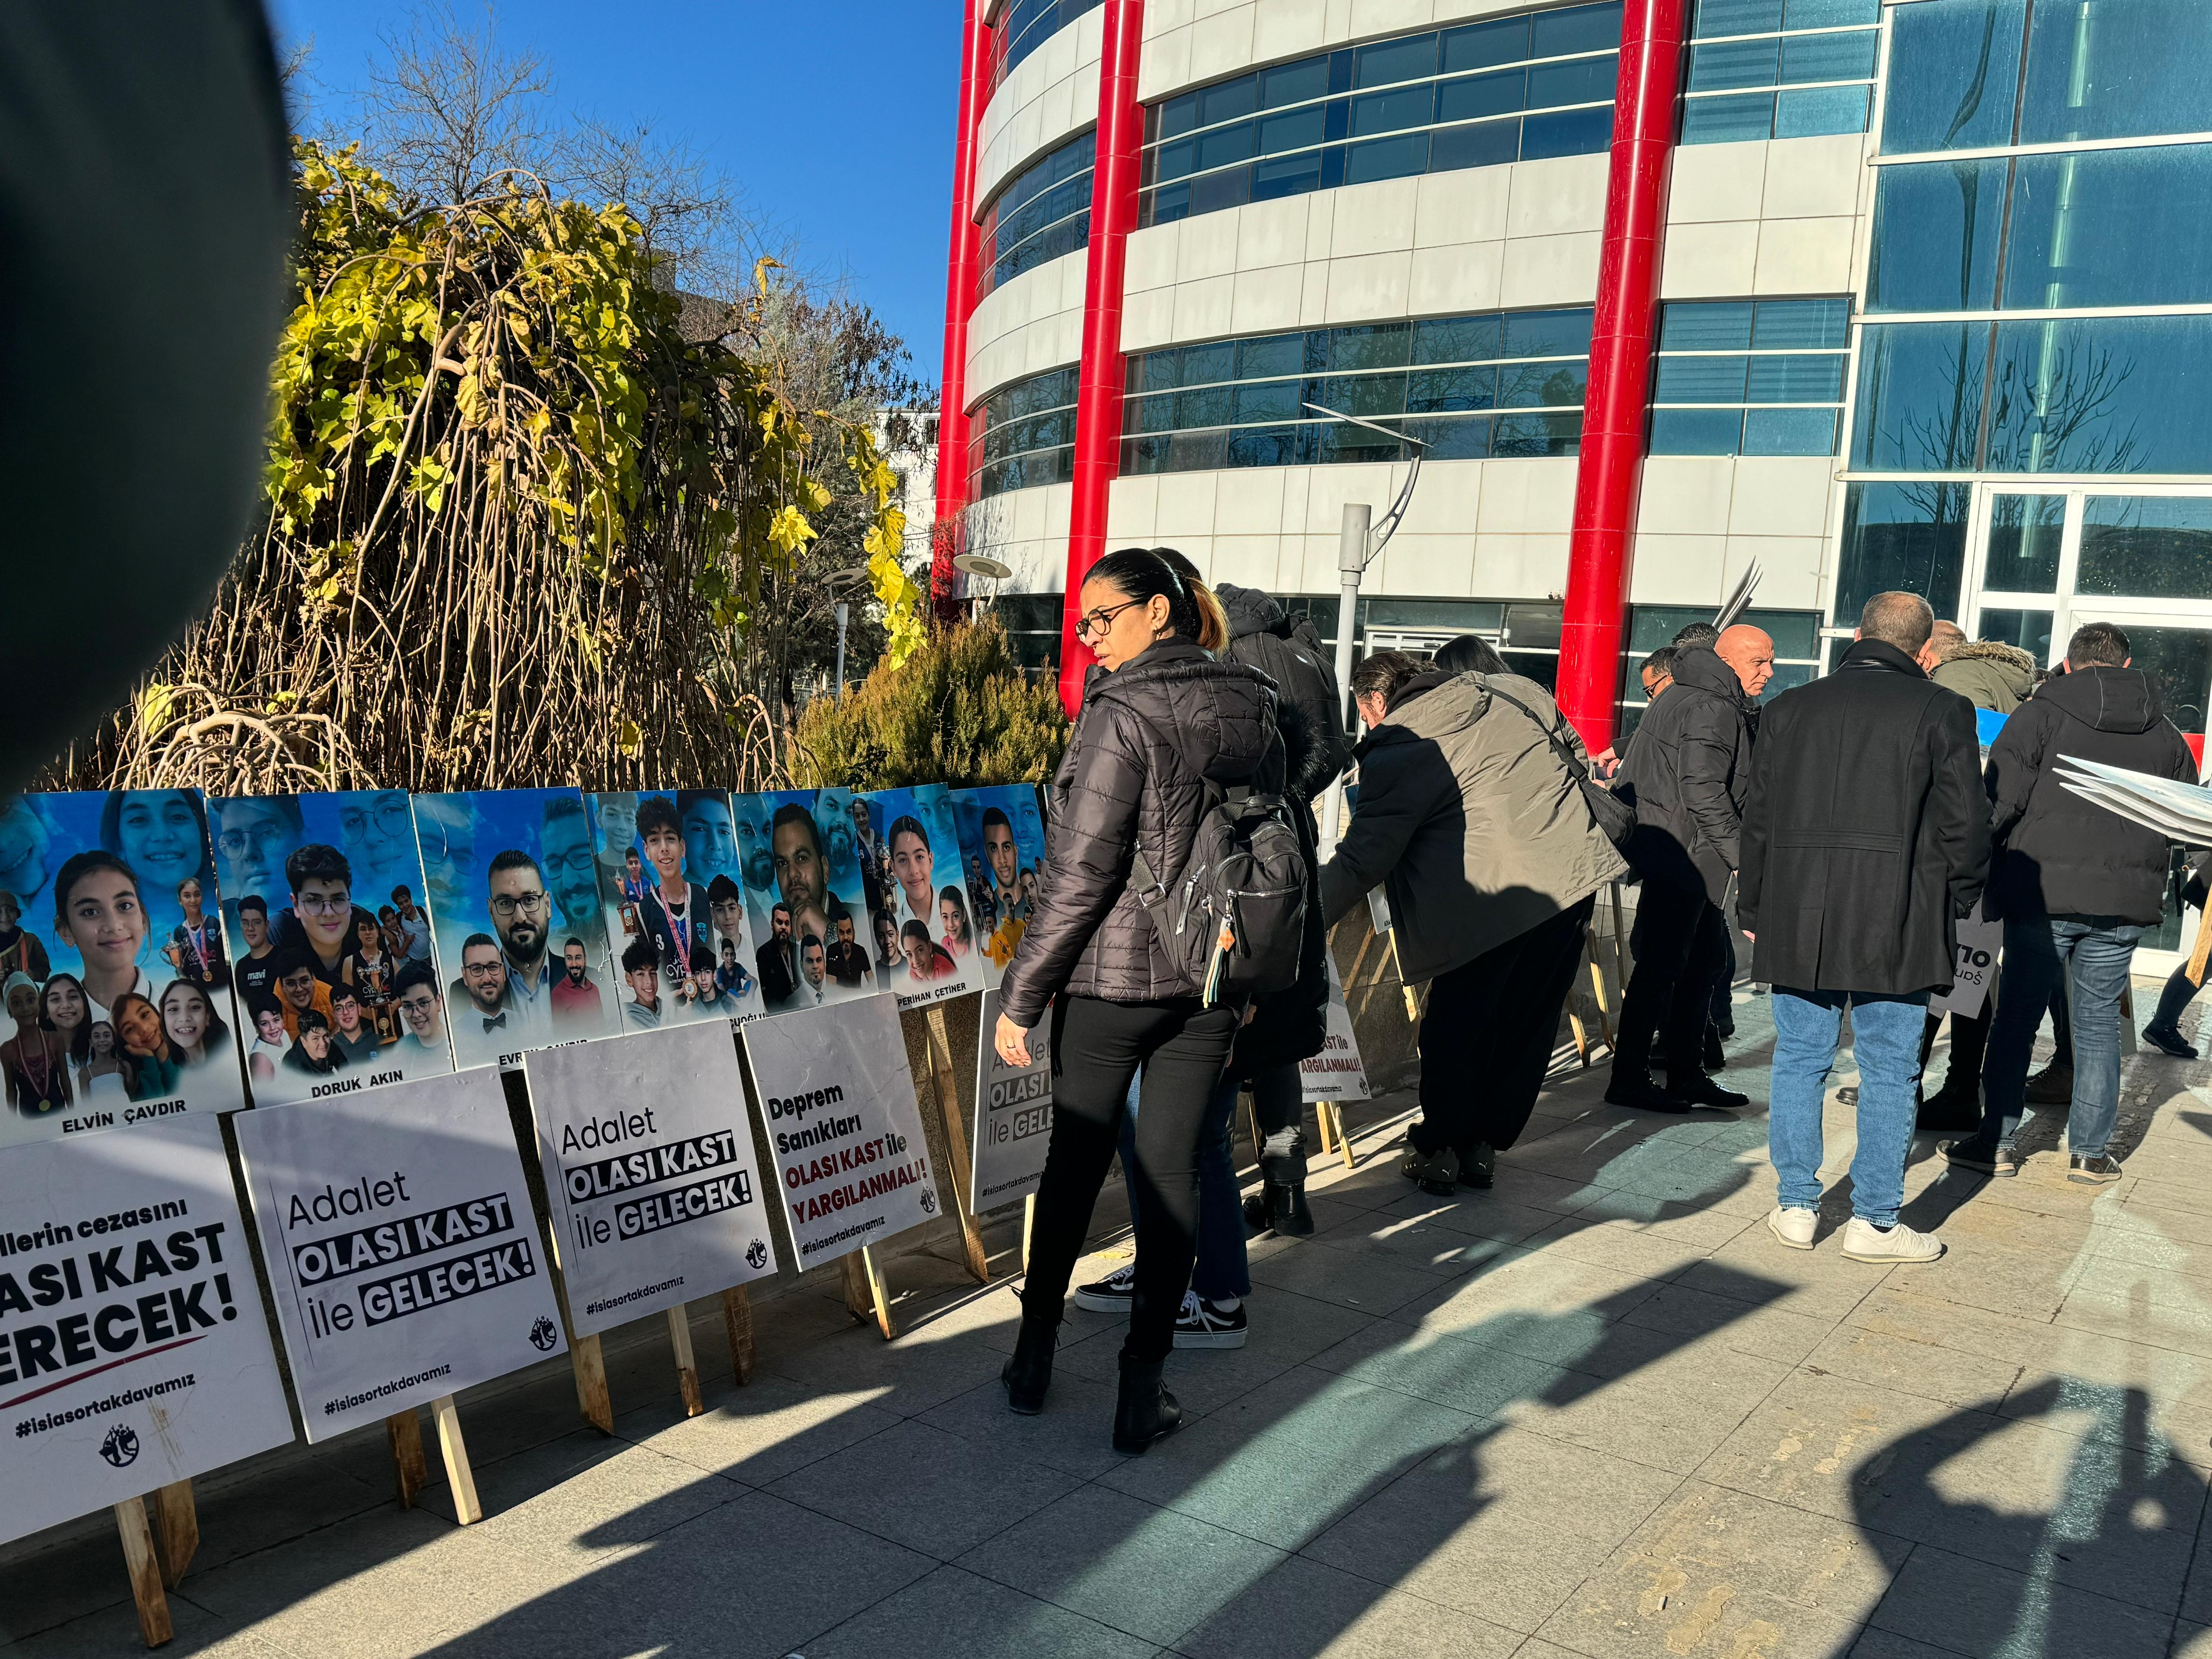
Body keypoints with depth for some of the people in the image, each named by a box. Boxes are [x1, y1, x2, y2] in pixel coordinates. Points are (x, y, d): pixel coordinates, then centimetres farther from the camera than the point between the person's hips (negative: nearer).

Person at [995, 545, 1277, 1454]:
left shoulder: (1122, 715, -15)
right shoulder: (1254, 710, 4)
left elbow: (1081, 873, -17)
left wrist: (1022, 993, -9)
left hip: (1113, 977, -4)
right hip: (1213, 979, 5)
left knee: (1075, 1160, 12)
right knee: (1172, 1170, 9)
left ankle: (1036, 1352, 27)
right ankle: (1143, 1387, 13)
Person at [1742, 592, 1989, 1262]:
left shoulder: (1790, 707, 7)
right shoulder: (1941, 711, -4)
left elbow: (1757, 820, 9)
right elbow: (1966, 825, -5)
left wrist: (1753, 912, 16)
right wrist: (1957, 902, 11)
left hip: (1798, 921, 3)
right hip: (1897, 925, -3)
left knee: (1800, 1059, 11)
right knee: (1889, 1068, 5)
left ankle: (1796, 1207, 16)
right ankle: (1874, 1222, 11)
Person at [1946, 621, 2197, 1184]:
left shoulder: (2040, 714, -4)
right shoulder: (2164, 733, 10)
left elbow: (2001, 802, -10)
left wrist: (1984, 880, -1)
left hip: (2044, 890, -3)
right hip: (2126, 902, 3)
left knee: (2017, 1016, 6)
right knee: (2098, 1021, 11)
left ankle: (1997, 1142, 9)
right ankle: (2089, 1153, 15)